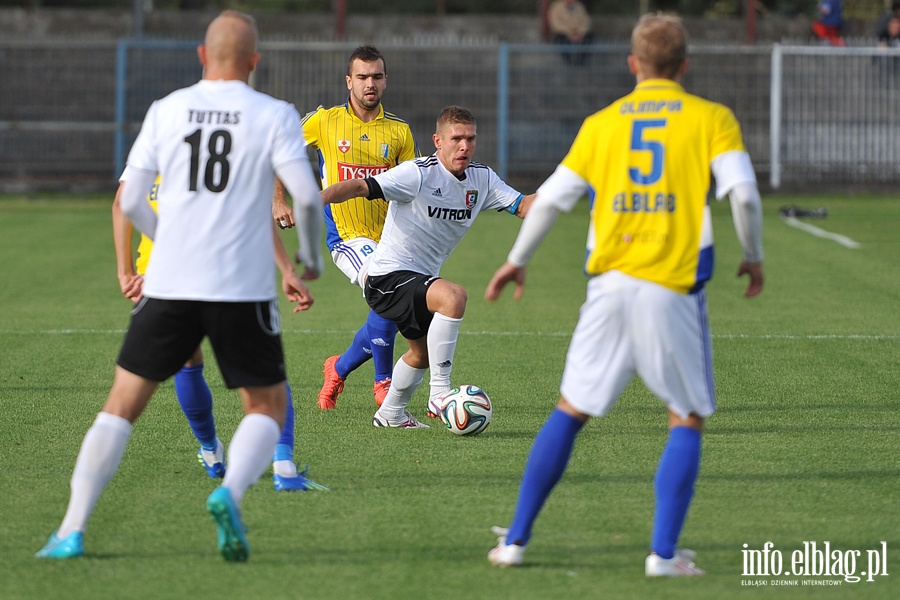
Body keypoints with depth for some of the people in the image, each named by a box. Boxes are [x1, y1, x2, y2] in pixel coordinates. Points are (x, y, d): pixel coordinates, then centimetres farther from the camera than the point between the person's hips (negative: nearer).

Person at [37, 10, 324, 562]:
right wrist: (308, 262, 10)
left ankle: (73, 530, 1)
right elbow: (308, 197, -8)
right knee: (267, 408, 13)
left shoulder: (166, 110, 6)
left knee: (122, 406, 10)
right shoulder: (275, 116, 0)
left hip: (169, 287, 2)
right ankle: (230, 492, -16)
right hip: (244, 289, -2)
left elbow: (130, 202, 7)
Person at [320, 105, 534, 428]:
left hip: (420, 279, 9)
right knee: (453, 296, -34)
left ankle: (391, 413, 52)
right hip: (388, 275, -9)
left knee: (422, 352, 28)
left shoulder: (481, 178, 1)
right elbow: (361, 187, -30)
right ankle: (440, 394, -26)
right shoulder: (419, 174, -22)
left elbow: (522, 205, 3)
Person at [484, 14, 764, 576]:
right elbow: (743, 191, -9)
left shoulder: (602, 124, 10)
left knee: (570, 413, 12)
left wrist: (518, 260, 25)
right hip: (675, 292, -3)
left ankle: (516, 539, 11)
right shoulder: (712, 118, 3)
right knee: (688, 422, 9)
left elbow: (551, 198, 10)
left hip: (610, 284, 3)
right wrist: (754, 256, 7)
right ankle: (665, 552, -3)